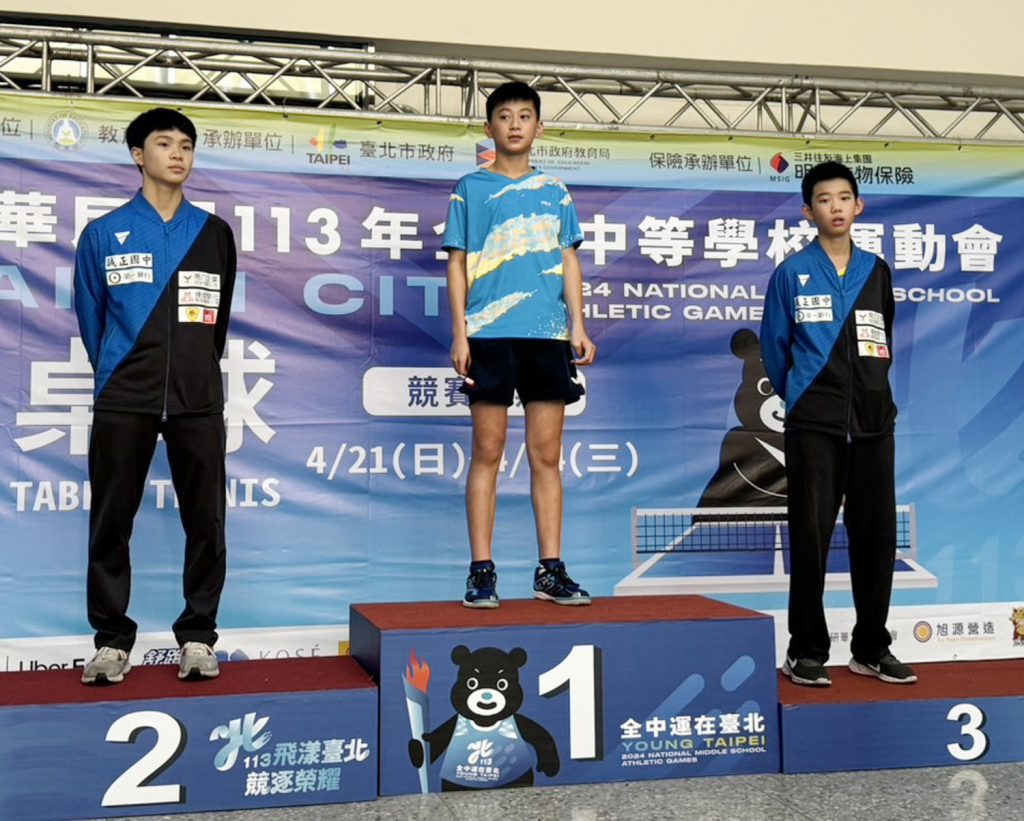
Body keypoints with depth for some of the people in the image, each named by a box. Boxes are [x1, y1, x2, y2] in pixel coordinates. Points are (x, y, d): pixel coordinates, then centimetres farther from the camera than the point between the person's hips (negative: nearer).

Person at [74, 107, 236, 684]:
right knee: (111, 522, 3)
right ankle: (112, 639, 14)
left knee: (205, 522, 1)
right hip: (123, 400, -1)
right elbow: (91, 318, 12)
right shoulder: (104, 234, 6)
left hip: (199, 398, 1)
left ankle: (198, 636, 13)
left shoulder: (216, 234, 9)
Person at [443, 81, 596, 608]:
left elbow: (568, 261, 15)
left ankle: (550, 571, 9)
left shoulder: (555, 192, 16)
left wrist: (578, 325, 3)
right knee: (487, 452, -1)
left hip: (548, 334, 3)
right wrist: (459, 332, -4)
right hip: (490, 333, -2)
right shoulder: (471, 189, 9)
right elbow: (457, 262, 5)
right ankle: (481, 572, 5)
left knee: (546, 455, 3)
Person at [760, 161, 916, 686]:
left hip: (873, 421, 4)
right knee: (811, 539, 0)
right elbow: (773, 346, 6)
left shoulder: (877, 272, 11)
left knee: (877, 536, 6)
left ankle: (872, 649, 18)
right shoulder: (792, 274, 1)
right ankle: (806, 651, 10)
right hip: (814, 425, -3)